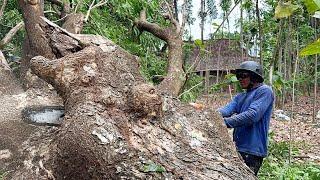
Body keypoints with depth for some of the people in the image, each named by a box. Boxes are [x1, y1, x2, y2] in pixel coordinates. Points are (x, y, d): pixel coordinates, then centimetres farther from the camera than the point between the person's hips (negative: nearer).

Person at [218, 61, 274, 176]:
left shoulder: (264, 91, -6)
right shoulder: (240, 97, 16)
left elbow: (252, 115, -21)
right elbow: (227, 109, -2)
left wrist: (225, 122, -24)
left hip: (252, 151, -8)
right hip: (237, 148, 8)